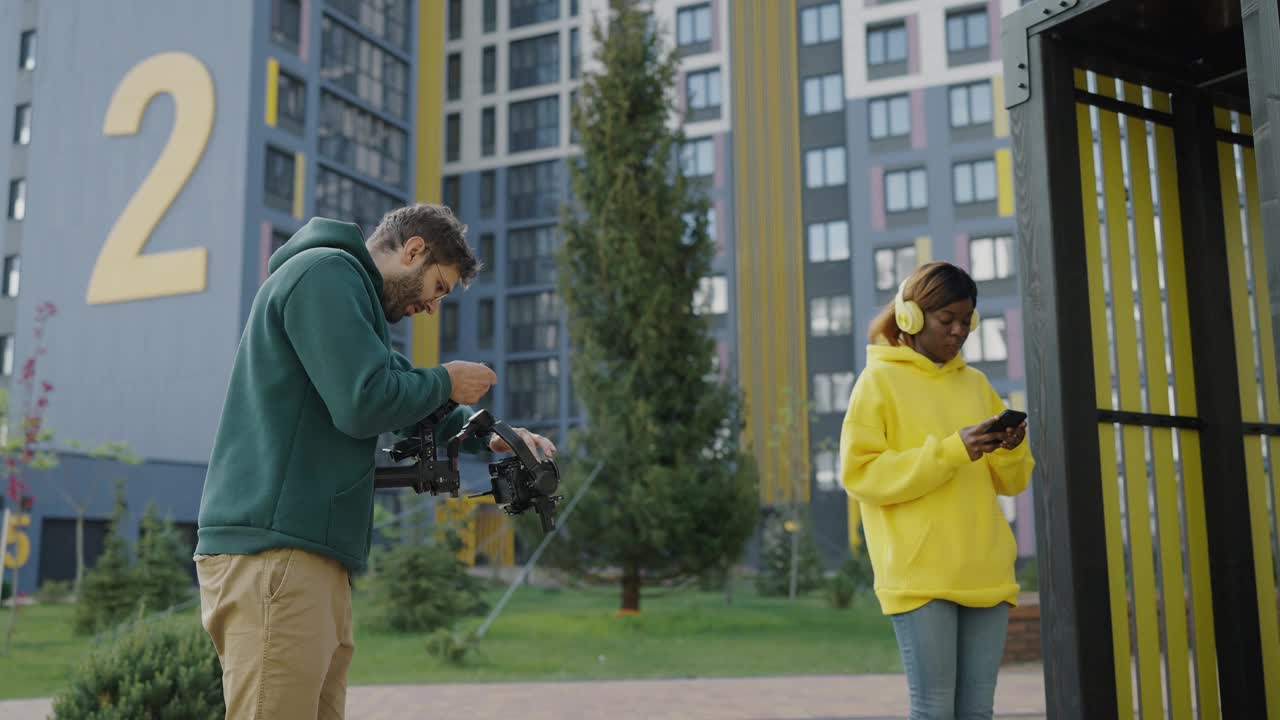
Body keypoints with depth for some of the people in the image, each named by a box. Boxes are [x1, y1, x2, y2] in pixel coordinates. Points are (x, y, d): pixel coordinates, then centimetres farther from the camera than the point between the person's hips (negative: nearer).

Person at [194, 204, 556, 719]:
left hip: (315, 554, 10)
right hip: (273, 549, -10)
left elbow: (398, 398, 32)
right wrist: (445, 383, 0)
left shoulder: (341, 283, 26)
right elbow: (364, 403, -17)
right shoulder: (326, 271, -6)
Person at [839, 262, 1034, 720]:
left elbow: (1011, 482, 19)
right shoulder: (880, 380, -1)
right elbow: (860, 474, -10)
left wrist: (1011, 449, -5)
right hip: (919, 573, -5)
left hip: (985, 571, 5)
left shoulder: (976, 383, 15)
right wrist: (949, 451, -17)